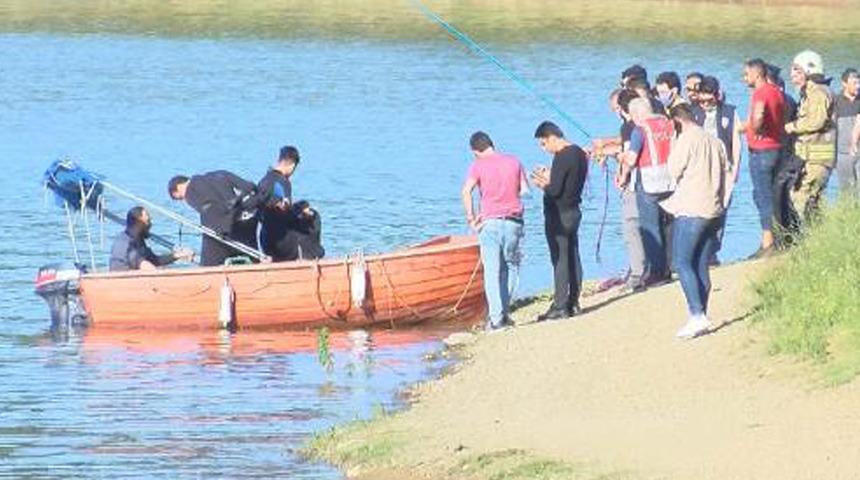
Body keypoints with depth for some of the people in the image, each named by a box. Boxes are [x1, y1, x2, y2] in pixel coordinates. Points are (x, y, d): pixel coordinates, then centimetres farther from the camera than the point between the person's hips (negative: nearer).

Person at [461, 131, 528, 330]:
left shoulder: (478, 165, -2)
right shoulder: (514, 162, 7)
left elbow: (466, 191, -15)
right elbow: (525, 190, 6)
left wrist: (471, 217, -7)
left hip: (490, 222, -2)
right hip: (514, 222, 2)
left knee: (492, 271, 1)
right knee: (511, 266, 17)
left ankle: (496, 317, -4)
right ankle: (504, 310, 14)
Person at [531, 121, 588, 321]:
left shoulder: (562, 158, -19)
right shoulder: (579, 153, 10)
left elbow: (555, 190, -22)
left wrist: (542, 184, -3)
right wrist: (549, 179, 10)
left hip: (558, 216, -9)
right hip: (574, 212, 9)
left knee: (560, 261, -6)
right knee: (573, 259, 13)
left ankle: (560, 306, -5)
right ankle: (573, 303, 18)